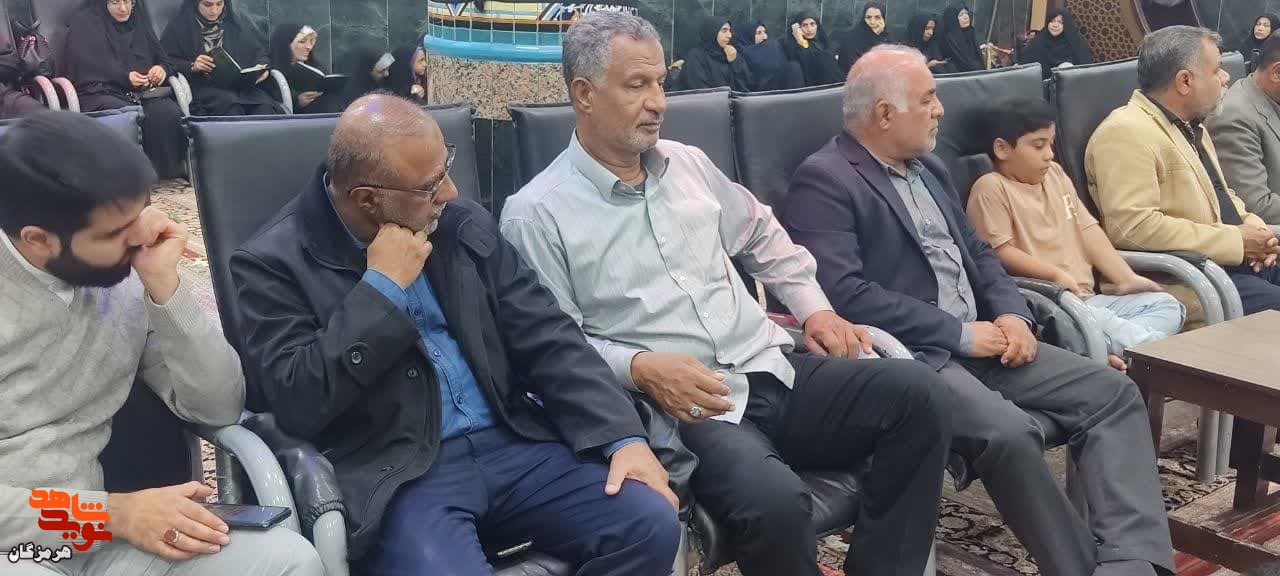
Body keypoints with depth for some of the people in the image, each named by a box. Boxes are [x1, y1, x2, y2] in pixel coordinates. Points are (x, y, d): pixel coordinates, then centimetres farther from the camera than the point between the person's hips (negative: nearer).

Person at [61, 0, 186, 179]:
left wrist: (162, 69, -4)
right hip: (101, 93, -4)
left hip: (144, 91, 4)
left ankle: (169, 171, -21)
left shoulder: (139, 20, 20)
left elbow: (161, 58, 21)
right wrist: (125, 77, -19)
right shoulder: (83, 23, 6)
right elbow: (88, 69, -6)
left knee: (169, 114, -29)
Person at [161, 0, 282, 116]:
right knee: (231, 105, -37)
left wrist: (262, 69, -4)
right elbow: (167, 61, 6)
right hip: (203, 85, -3)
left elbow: (258, 53, 19)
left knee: (264, 107, -31)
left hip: (241, 84, 3)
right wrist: (192, 66, -13)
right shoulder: (181, 26, 10)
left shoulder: (235, 24, 20)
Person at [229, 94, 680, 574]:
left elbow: (546, 338, 6)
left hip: (512, 442, 4)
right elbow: (298, 405, -14)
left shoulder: (465, 225, 9)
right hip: (397, 473, -4)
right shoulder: (275, 262, -4)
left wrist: (623, 436, -6)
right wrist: (381, 287, -15)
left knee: (650, 524, -14)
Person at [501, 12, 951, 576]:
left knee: (914, 390, -15)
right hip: (676, 405, -6)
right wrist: (640, 367, -22)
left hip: (770, 370, 7)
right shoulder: (536, 213, -4)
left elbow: (763, 236, 28)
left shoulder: (688, 163, 15)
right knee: (776, 501, -35)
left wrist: (815, 308, 15)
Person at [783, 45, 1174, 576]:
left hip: (981, 342, 9)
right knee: (1008, 431, -32)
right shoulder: (823, 180, -10)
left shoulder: (928, 167, 18)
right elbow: (843, 294, -21)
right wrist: (961, 334, -15)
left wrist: (1011, 313, 0)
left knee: (1112, 392, -5)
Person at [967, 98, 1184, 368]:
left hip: (1086, 296, 9)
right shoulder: (991, 188, -4)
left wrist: (1127, 279, 8)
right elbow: (999, 251, -13)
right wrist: (1054, 274, -24)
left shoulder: (1055, 174, 20)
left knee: (1167, 305, -5)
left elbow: (1087, 229, 17)